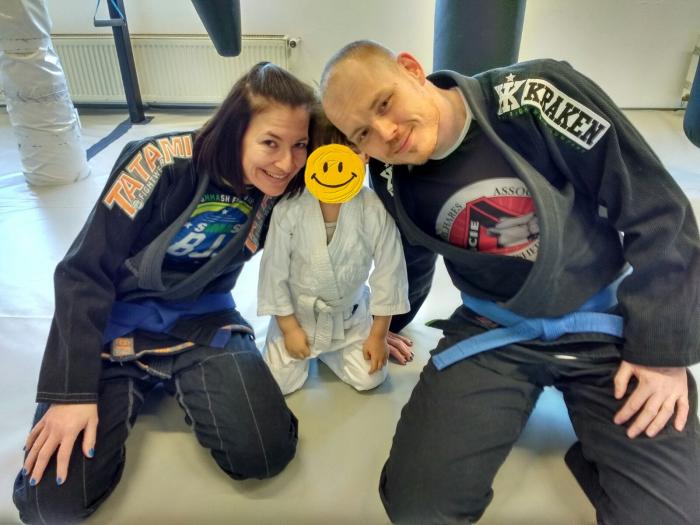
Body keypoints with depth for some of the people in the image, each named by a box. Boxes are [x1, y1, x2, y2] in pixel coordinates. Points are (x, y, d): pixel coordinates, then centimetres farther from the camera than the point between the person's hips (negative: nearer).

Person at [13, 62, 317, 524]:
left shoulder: (282, 189, -9)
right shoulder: (163, 162, -22)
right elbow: (84, 273, -17)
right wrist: (72, 390, -19)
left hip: (203, 321, 3)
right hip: (114, 323, -2)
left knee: (266, 453, -19)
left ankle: (176, 381, 9)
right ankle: (130, 388, 14)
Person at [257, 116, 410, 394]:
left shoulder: (376, 210, -23)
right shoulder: (289, 209, -24)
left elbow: (388, 272, -12)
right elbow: (274, 271, -12)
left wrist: (378, 334, -6)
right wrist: (289, 328, -8)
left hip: (350, 316, 1)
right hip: (297, 313, -1)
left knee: (369, 380, 2)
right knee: (278, 384, -1)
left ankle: (329, 349, 31)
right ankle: (311, 349, 31)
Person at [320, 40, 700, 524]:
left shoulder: (533, 96, -19)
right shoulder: (391, 181, -7)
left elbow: (656, 209, -12)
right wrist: (388, 323, 27)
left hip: (610, 321, -1)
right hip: (494, 331, 2)